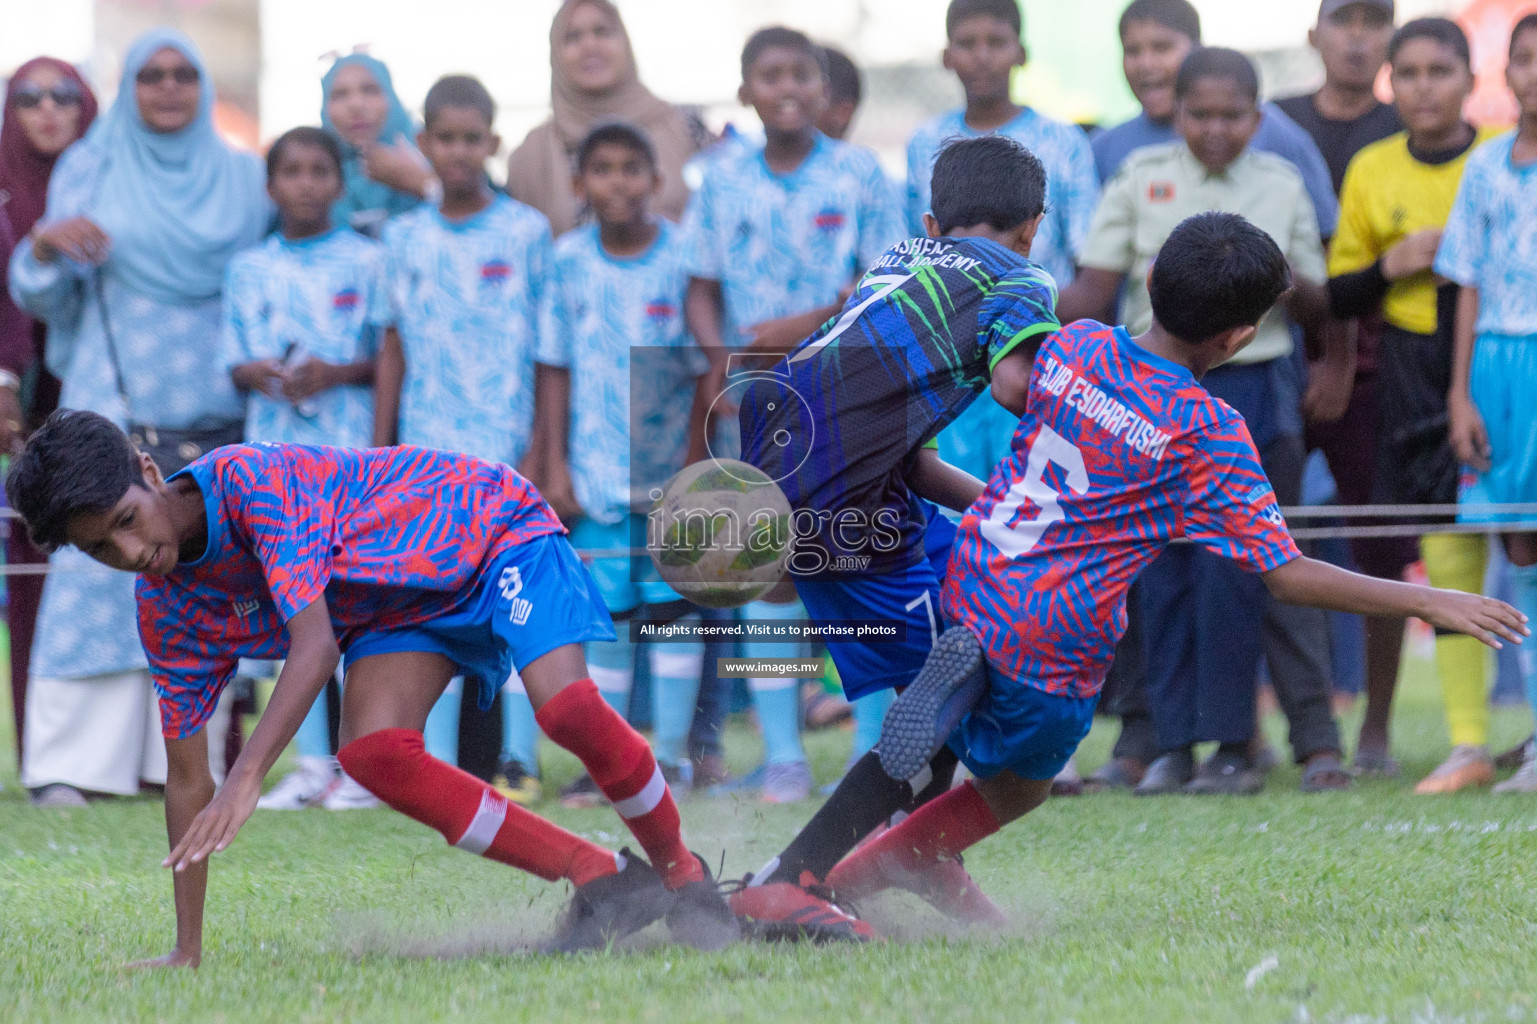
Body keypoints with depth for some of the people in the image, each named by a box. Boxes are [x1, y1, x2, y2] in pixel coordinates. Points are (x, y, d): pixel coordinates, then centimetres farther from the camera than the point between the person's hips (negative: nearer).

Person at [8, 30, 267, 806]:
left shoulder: (242, 179, 12)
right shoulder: (90, 170, 7)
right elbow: (41, 296, 3)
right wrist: (43, 244, -18)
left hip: (213, 413, 2)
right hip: (113, 402, -2)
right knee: (97, 568, -9)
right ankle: (68, 762, -8)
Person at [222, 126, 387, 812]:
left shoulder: (367, 261, 2)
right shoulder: (249, 270, 10)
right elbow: (235, 362, 10)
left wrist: (338, 373, -16)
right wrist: (264, 375, -12)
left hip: (352, 451, -3)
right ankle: (312, 762, 10)